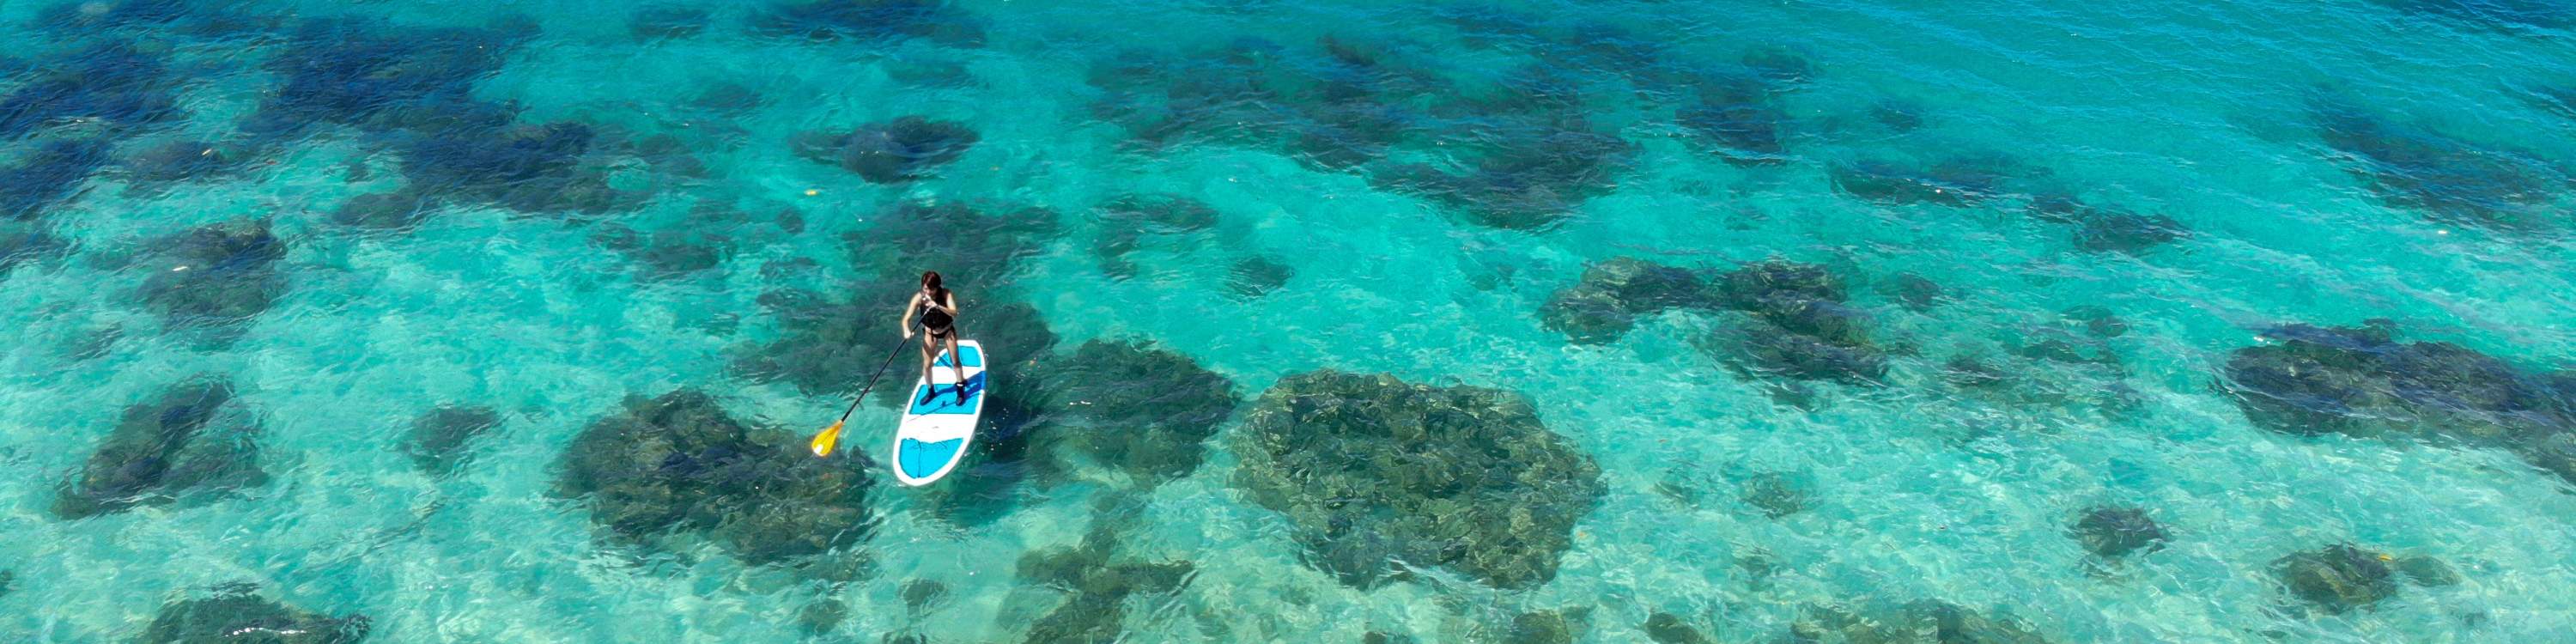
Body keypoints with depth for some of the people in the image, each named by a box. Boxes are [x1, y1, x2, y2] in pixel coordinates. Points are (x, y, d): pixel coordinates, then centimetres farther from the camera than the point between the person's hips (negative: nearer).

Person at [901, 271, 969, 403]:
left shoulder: (946, 294, -26)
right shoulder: (919, 297, -24)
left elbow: (954, 313, -39)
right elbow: (906, 319, -25)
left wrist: (937, 306, -54)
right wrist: (907, 331, -46)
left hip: (947, 330, -1)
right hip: (930, 333, 1)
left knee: (955, 362, 8)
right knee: (927, 365, 5)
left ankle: (961, 390, 28)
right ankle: (931, 391, 30)